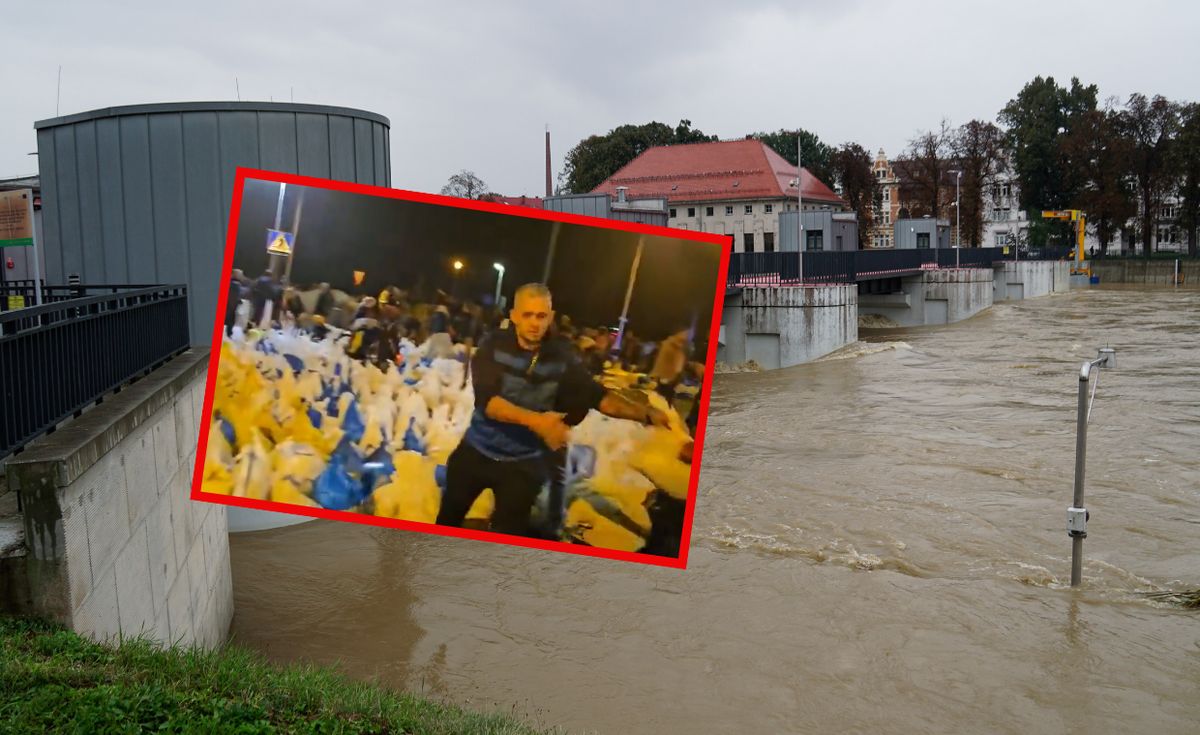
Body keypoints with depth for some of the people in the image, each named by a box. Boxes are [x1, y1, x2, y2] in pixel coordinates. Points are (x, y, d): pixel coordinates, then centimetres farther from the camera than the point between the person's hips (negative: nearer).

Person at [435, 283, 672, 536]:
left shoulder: (562, 356, -9)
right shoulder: (494, 345, -14)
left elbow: (597, 396, -14)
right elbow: (485, 400, -26)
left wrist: (646, 413, -30)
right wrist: (535, 420, -40)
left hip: (524, 463, 0)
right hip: (477, 450, 0)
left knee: (508, 532, 10)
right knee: (448, 517, 19)